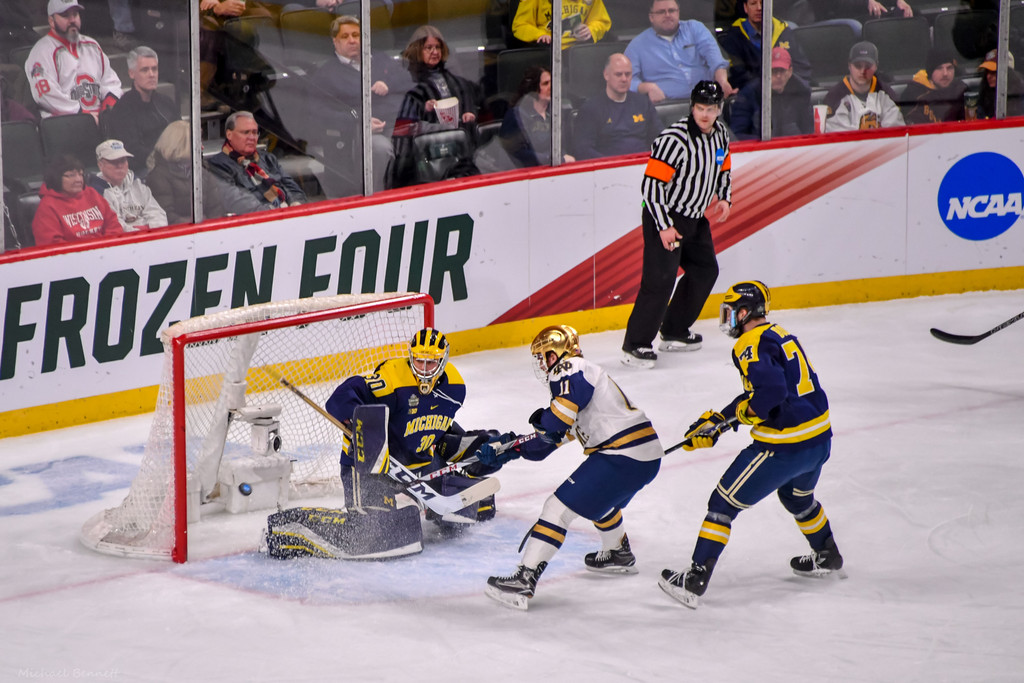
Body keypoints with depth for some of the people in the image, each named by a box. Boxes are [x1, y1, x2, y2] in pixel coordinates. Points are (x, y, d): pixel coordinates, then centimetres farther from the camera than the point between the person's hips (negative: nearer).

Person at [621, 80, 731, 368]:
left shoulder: (720, 133, 1)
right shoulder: (674, 138, -24)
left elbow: (723, 169, 21)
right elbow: (650, 185, -24)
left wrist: (724, 198, 5)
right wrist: (664, 226, -25)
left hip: (696, 217, 9)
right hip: (664, 216, -9)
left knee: (705, 271, 16)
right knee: (661, 278, -16)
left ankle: (674, 331, 30)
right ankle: (635, 345, -12)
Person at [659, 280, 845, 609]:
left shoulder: (752, 345, -13)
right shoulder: (780, 336, 16)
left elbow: (770, 390, -29)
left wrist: (743, 412, -10)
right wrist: (716, 422, 18)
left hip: (784, 446, -9)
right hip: (819, 438, 9)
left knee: (724, 502, 0)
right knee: (797, 496, 37)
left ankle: (695, 580, -3)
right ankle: (827, 557, 55)